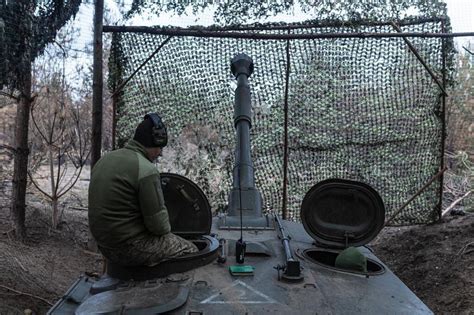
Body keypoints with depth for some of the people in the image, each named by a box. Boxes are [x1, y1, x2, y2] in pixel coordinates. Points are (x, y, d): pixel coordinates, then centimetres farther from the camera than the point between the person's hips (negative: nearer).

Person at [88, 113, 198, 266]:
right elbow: (158, 224, -19)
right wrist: (166, 229, 4)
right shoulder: (146, 170, -22)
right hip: (130, 248, -9)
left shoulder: (105, 159, 5)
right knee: (190, 250, 2)